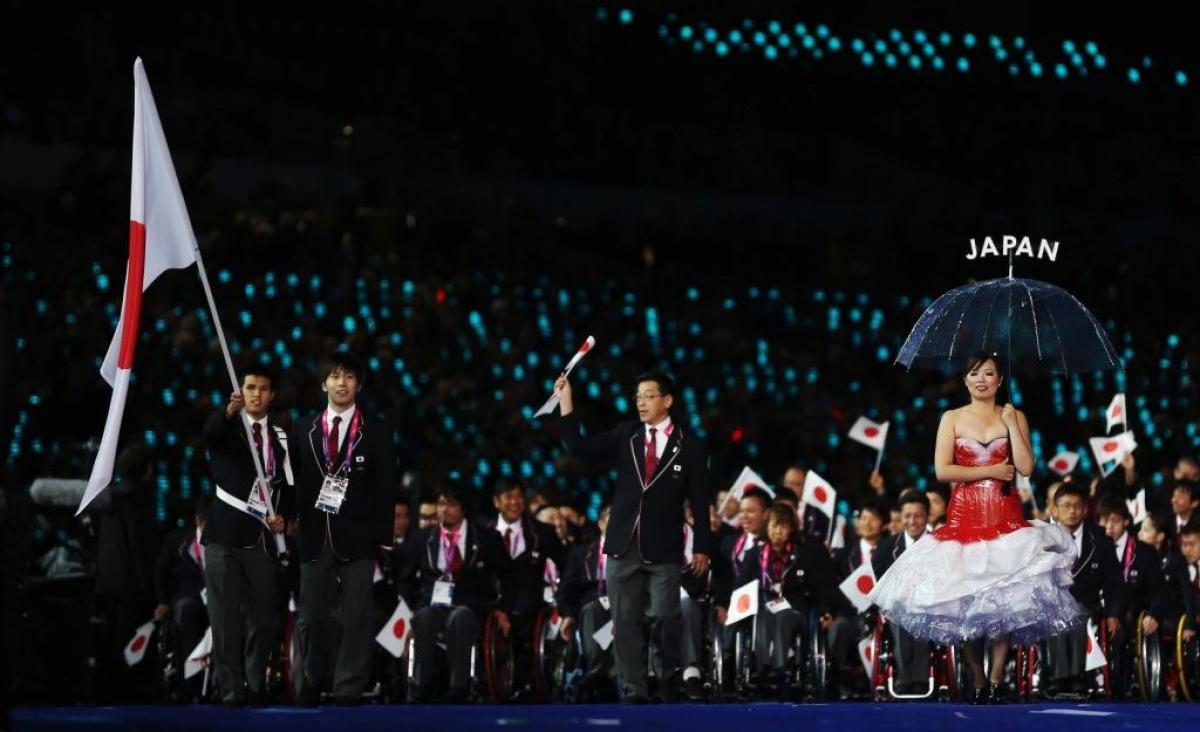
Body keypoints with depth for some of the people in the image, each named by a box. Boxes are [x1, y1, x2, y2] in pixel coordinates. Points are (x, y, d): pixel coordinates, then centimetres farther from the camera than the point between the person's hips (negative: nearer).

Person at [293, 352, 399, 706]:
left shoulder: (377, 430, 3)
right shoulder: (304, 430, 11)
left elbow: (387, 486, 0)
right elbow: (296, 482, 11)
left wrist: (384, 536, -6)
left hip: (357, 534, -2)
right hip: (315, 534, 2)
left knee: (357, 617, -4)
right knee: (312, 615, 9)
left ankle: (348, 691, 0)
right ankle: (312, 680, 25)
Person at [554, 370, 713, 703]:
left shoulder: (688, 444, -1)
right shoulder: (625, 435, 7)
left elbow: (701, 499, 0)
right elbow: (579, 448, 1)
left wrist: (702, 546, -3)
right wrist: (566, 404, -8)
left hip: (663, 548, -3)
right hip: (623, 544, 3)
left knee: (666, 617, -3)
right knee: (625, 621, 2)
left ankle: (672, 677, 21)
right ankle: (633, 691, 6)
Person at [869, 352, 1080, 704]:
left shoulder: (1014, 416, 7)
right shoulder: (952, 418, 5)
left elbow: (1026, 467, -4)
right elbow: (942, 471, -5)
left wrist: (1011, 423, -5)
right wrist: (991, 471, -7)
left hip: (1005, 517, 0)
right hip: (965, 517, 0)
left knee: (1006, 596, -8)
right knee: (967, 600, 0)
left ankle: (995, 681, -5)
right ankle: (978, 684, 8)